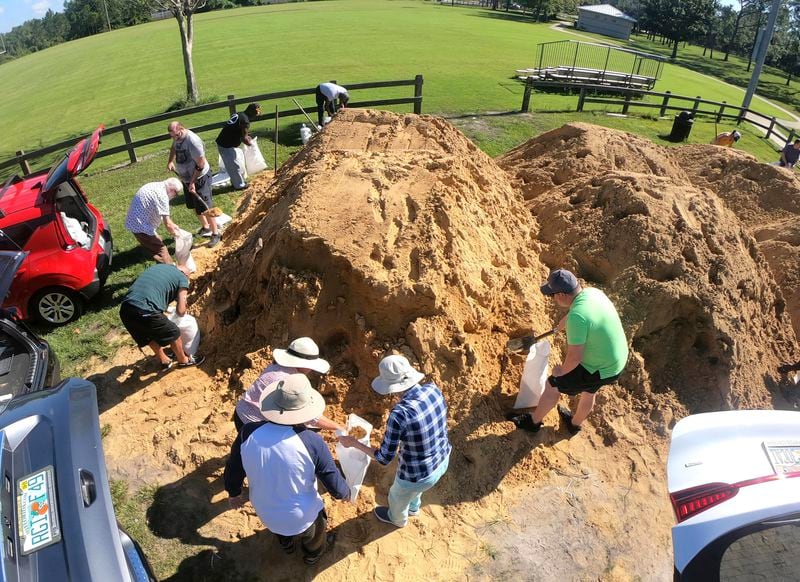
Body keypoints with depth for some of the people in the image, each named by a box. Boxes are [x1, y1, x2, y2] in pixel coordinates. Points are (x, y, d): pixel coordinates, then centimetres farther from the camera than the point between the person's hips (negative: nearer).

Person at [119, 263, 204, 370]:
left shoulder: (159, 266, 26)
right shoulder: (183, 278, 7)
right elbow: (181, 311, 3)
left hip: (125, 309, 7)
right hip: (144, 312, -7)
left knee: (151, 334, 32)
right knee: (174, 333, 18)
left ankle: (164, 361, 47)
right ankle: (183, 360, 39)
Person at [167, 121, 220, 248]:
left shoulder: (192, 141, -27)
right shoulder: (178, 137, 0)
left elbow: (201, 164, -24)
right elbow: (174, 148, 24)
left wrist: (193, 182, -21)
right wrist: (170, 161, 8)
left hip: (199, 178, -9)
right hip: (186, 178, 9)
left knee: (205, 207, -7)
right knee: (195, 206, 18)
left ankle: (215, 233, 4)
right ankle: (205, 227, 37)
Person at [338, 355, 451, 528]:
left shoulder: (399, 414, -35)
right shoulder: (433, 389, -16)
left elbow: (384, 458, -23)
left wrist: (353, 442, -10)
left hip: (419, 475, -5)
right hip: (443, 460, 6)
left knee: (397, 497, 32)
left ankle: (398, 519, 64)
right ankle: (413, 508, 70)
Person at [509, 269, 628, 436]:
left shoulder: (577, 317, -33)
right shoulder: (593, 292, -6)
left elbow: (574, 358, -29)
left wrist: (561, 370, -8)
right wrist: (562, 324, 35)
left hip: (600, 370, -8)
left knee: (552, 385, 10)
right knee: (589, 391, 31)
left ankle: (533, 422, 31)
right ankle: (575, 424, 57)